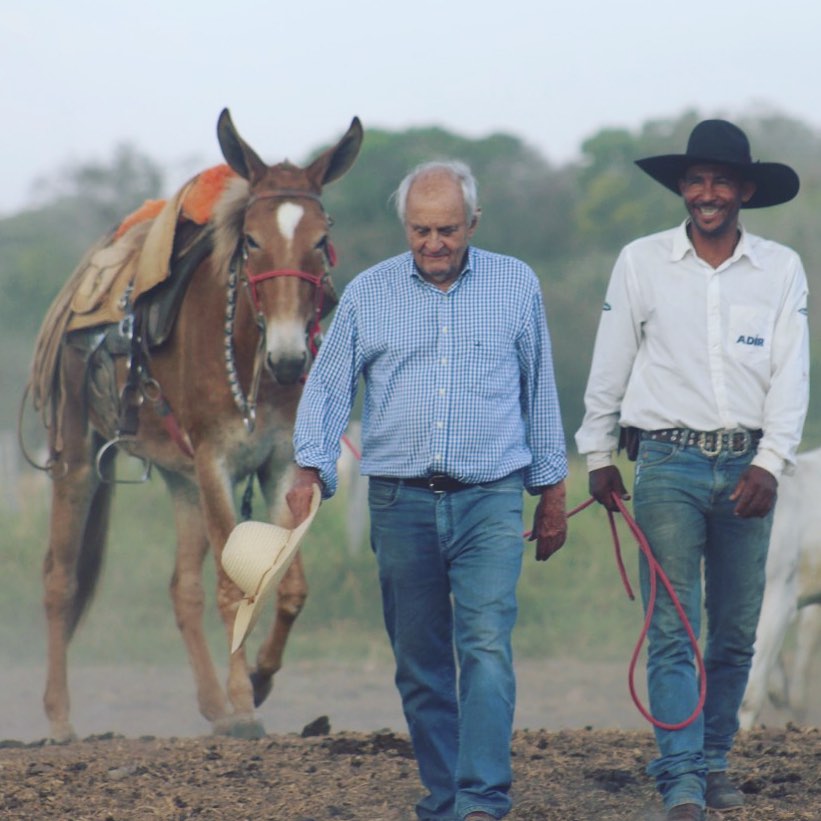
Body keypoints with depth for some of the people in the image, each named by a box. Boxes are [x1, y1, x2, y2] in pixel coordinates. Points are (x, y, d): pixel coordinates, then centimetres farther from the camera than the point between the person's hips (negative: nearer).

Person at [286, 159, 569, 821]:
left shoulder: (517, 286, 7)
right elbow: (328, 388, 5)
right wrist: (310, 468, -10)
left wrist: (552, 492, 13)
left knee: (487, 649, -15)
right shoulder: (368, 294, 6)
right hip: (401, 500, 2)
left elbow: (539, 392, 13)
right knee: (419, 664, 5)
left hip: (490, 499, -2)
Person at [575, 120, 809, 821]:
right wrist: (598, 456, 12)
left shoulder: (781, 270, 4)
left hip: (747, 467, 2)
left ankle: (715, 761, 21)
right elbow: (609, 368, 10)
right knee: (672, 629, -8)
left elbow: (791, 375, 1)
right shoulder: (641, 263, 3)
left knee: (736, 632, 7)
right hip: (668, 465, -2)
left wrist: (769, 465, -10)